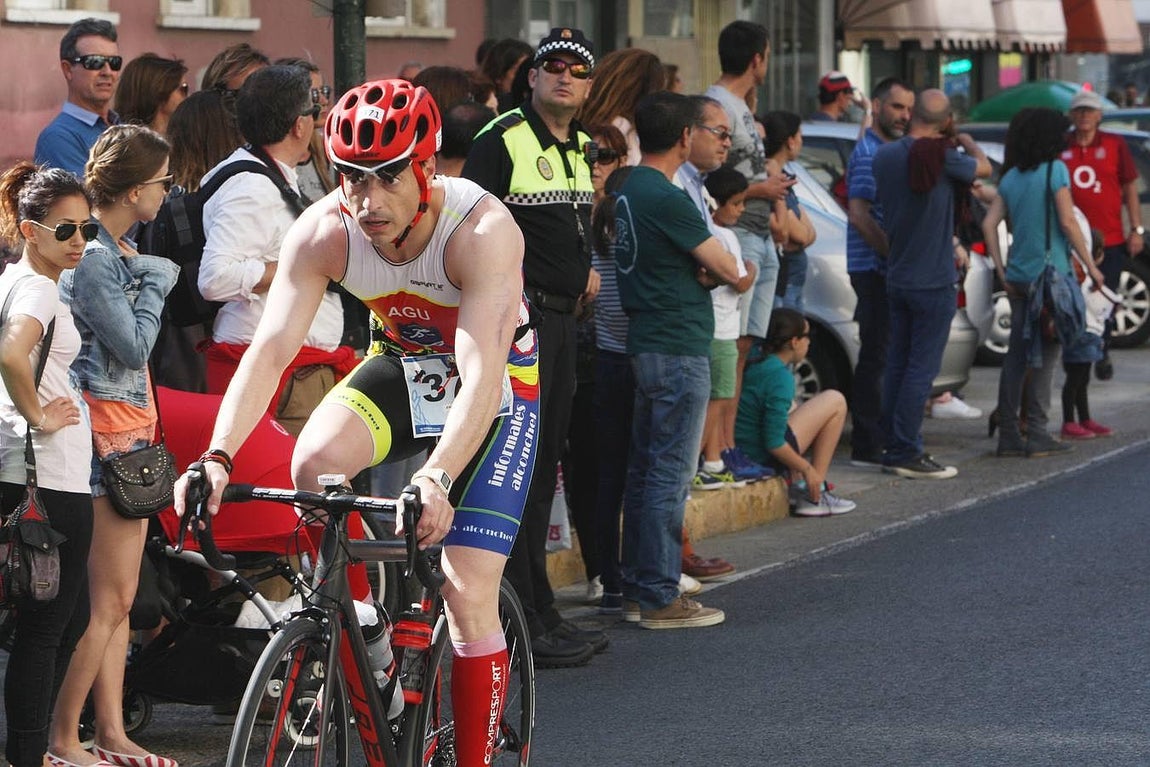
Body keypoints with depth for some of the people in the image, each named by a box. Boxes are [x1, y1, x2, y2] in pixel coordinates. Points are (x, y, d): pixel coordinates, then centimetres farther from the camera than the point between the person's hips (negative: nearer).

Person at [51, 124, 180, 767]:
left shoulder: (120, 252, 15)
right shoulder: (93, 257, -16)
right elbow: (134, 346, -17)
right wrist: (156, 283, -8)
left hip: (130, 434, 10)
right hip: (106, 435, -10)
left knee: (119, 598, 10)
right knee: (108, 599, -8)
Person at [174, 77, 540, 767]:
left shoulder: (483, 231, -33)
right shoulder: (323, 232, -22)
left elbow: (482, 372, -43)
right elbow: (271, 347, -28)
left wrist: (437, 478, -58)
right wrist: (217, 457, -43)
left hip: (501, 380, -3)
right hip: (404, 365, 4)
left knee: (468, 595, -13)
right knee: (314, 462, -28)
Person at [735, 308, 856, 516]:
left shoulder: (754, 359, 3)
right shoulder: (780, 377, -21)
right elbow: (774, 444, -20)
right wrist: (806, 469, -9)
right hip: (763, 459, -9)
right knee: (836, 401, 1)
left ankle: (795, 484, 18)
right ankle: (815, 495, 2)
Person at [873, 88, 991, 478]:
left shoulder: (885, 156, -1)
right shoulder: (943, 157, -16)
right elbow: (984, 167, 4)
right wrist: (967, 142, 23)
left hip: (897, 279, 6)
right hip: (935, 281, -6)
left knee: (897, 365, 11)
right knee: (921, 369, -4)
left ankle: (895, 446, 16)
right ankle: (905, 453, -4)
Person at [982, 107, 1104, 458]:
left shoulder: (1011, 178, 10)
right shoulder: (1055, 171, -8)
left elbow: (989, 224, 4)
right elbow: (1068, 223, -11)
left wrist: (1002, 271, 8)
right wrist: (1091, 265, -5)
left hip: (1019, 275, 6)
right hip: (1050, 272, -6)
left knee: (1016, 354, 8)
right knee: (1043, 356, -2)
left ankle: (1008, 433, 8)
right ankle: (1037, 433, -2)